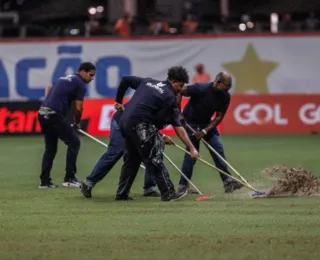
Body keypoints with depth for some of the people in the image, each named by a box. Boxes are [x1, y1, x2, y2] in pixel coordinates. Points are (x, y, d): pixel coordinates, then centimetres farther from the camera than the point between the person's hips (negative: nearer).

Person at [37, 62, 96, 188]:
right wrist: (77, 123, 12)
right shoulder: (80, 84, -3)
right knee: (74, 142, 2)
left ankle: (45, 181, 13)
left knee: (50, 148, 16)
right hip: (55, 115, -8)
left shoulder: (65, 78, 23)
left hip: (43, 114, 8)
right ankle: (69, 178, -1)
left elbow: (49, 88, 36)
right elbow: (79, 108, -5)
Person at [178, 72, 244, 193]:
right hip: (190, 122, -6)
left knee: (218, 149, -3)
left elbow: (219, 117, -8)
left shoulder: (225, 96, -11)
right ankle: (183, 186, -3)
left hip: (206, 123, 6)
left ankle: (228, 182, -1)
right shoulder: (201, 89, -28)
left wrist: (205, 131, -18)